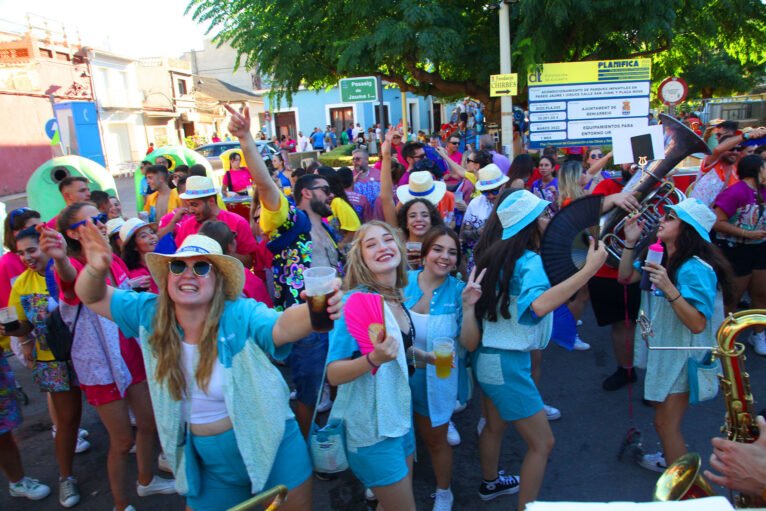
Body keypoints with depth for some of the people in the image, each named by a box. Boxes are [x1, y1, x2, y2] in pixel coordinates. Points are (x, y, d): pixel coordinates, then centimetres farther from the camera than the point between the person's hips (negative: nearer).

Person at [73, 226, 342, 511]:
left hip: (270, 447, -3)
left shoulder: (240, 315, -23)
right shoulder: (150, 313, -7)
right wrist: (96, 270, -27)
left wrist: (314, 312, -64)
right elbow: (93, 297, -2)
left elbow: (283, 326, -40)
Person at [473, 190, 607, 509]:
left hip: (488, 354, 9)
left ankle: (490, 483, 50)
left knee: (495, 424, 28)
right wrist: (589, 269, -40)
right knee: (542, 443, 5)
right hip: (506, 363, -9)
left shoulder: (499, 254, 3)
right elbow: (539, 305, -41)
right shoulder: (529, 261, -21)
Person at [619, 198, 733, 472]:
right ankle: (669, 457, 50)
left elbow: (697, 324, -31)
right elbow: (625, 277, 2)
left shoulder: (696, 269, -28)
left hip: (682, 357, -9)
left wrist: (669, 289, -40)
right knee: (658, 405, 26)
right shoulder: (660, 255, -3)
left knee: (666, 422, 2)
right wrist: (630, 242, -8)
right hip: (661, 348, 9)